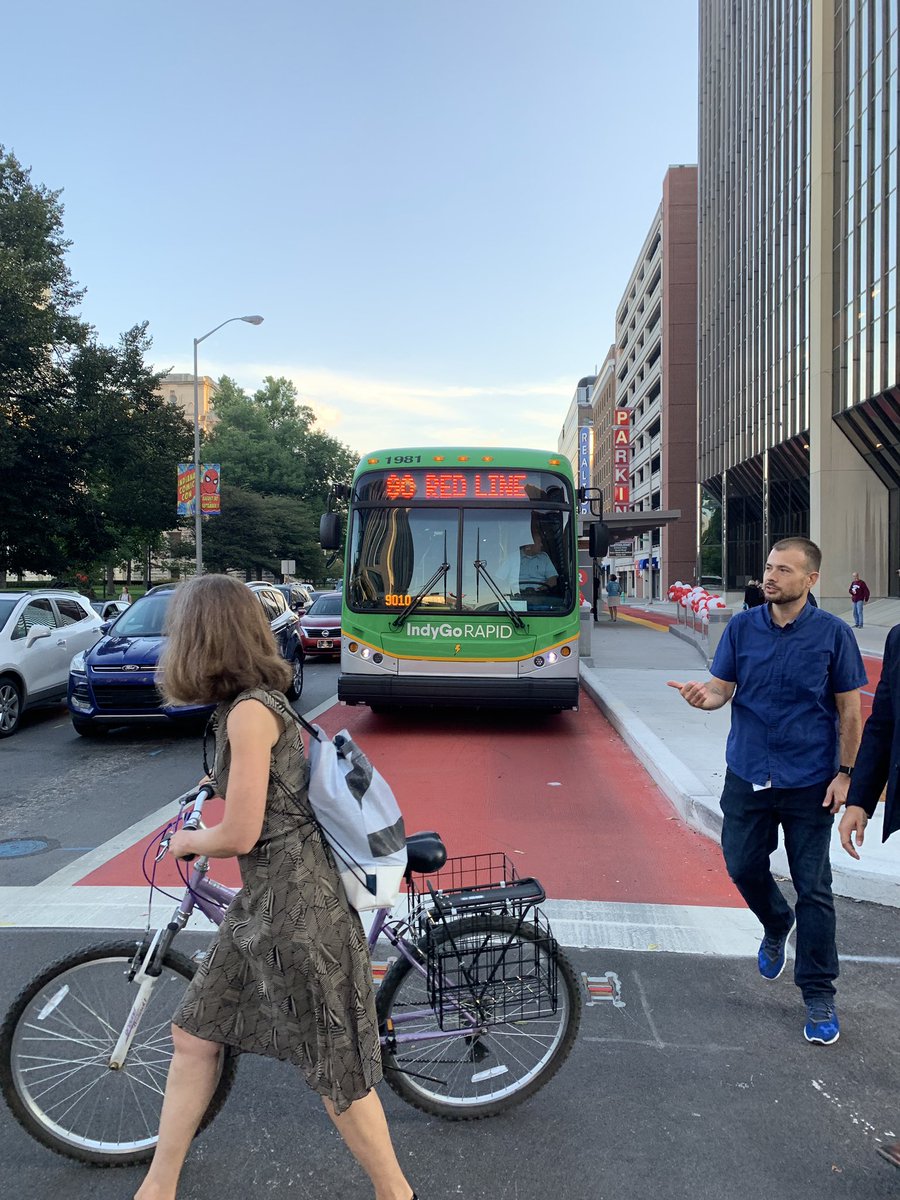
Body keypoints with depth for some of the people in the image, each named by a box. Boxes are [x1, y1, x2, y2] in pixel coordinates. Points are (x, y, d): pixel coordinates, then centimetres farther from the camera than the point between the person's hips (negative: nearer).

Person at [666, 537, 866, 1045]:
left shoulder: (833, 633, -7)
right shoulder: (742, 627, 0)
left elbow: (850, 709, -2)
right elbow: (723, 687, 1)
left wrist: (845, 773, -7)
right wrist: (705, 696, -23)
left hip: (810, 782, -3)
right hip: (747, 775, 3)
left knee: (813, 888, 3)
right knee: (743, 868, 12)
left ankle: (819, 996, 18)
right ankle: (777, 926, 44)